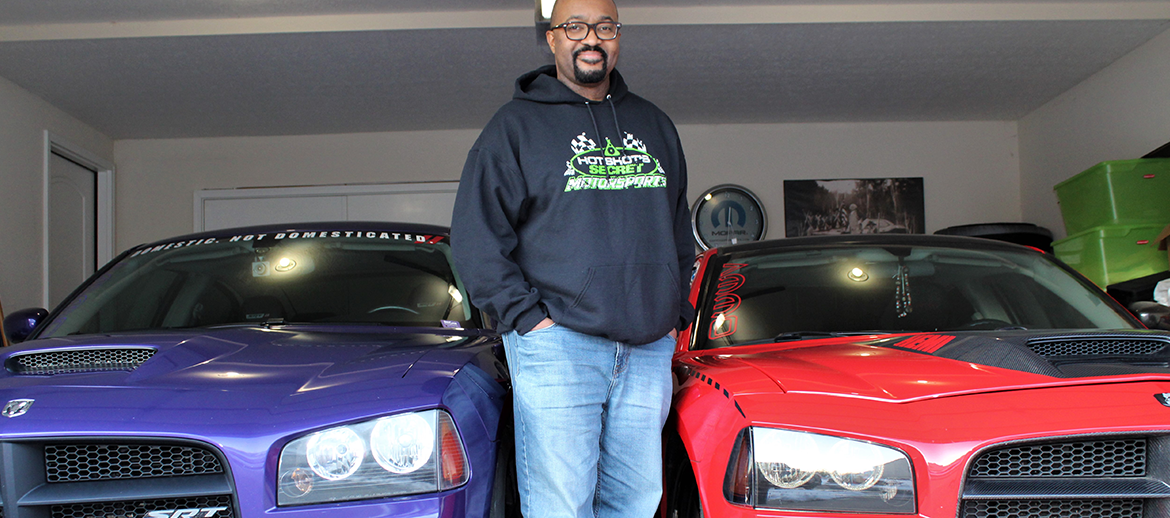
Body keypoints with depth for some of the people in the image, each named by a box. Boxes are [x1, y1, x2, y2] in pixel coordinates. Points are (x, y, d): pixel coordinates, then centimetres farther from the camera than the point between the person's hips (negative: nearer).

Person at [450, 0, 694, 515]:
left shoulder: (655, 125, 20)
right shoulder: (516, 124, 4)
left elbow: (679, 228, 25)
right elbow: (475, 236, -1)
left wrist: (676, 312, 14)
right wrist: (526, 317, -9)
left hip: (649, 348, 5)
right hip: (557, 343, -4)